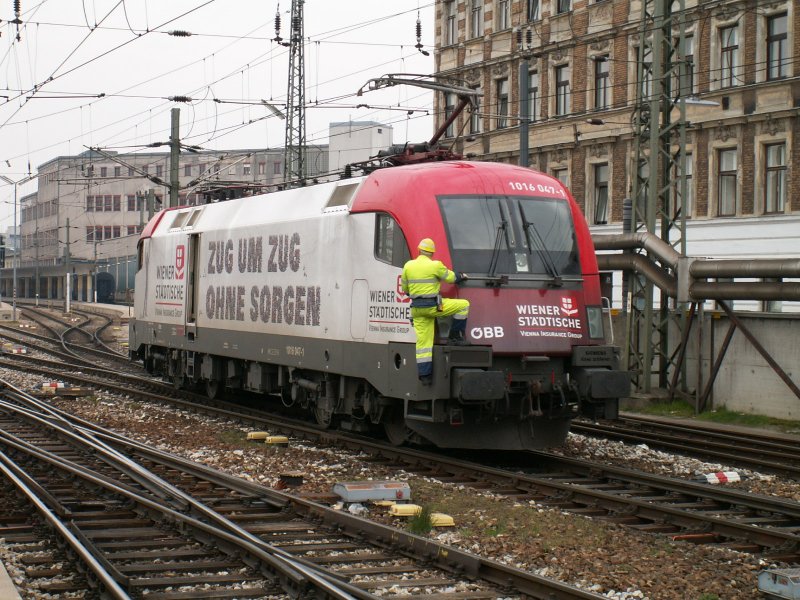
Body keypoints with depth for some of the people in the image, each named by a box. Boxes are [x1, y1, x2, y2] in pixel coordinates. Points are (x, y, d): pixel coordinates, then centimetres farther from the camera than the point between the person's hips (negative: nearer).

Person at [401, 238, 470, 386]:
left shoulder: (408, 266, 4)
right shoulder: (435, 265, -9)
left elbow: (404, 288, 13)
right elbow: (451, 278, 4)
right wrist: (461, 276, 25)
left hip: (417, 308, 5)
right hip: (433, 306, -5)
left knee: (422, 341, 6)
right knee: (464, 305, 9)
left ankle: (424, 375, 5)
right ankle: (454, 337, 9)